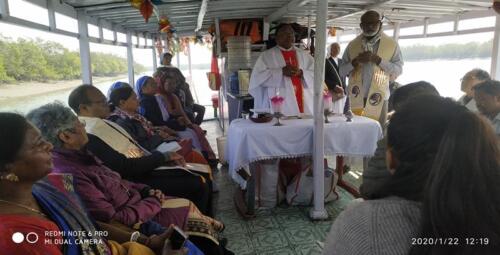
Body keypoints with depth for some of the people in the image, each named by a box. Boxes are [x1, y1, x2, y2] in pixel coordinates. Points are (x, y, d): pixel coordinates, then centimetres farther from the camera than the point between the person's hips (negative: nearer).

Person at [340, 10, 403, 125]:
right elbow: (342, 71, 7)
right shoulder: (352, 45, 9)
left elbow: (398, 70, -3)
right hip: (355, 99, 1)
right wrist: (355, 61, -11)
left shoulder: (392, 44, 3)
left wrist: (377, 60, -14)